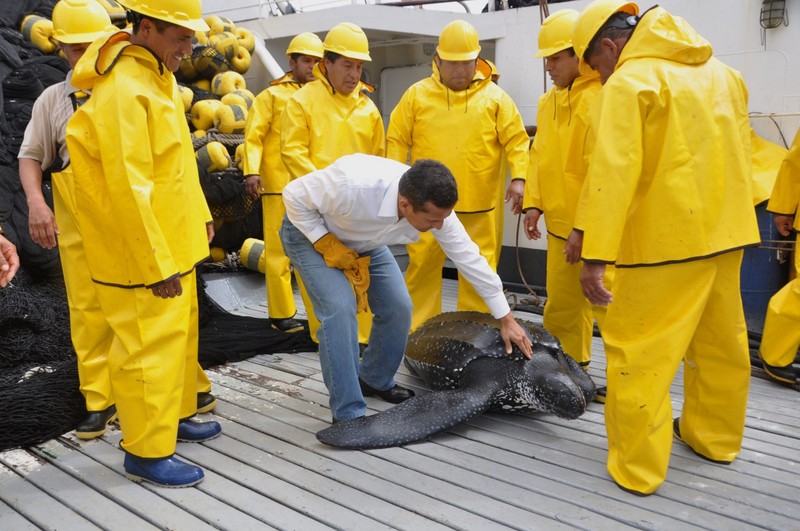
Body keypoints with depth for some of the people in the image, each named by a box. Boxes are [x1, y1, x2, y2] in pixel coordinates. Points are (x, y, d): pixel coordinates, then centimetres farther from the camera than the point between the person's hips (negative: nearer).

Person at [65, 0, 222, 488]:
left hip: (175, 241, 10)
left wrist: (200, 214, 18)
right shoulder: (122, 91, -21)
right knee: (150, 346, 0)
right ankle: (147, 452, 14)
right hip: (142, 253, -10)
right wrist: (158, 263, -22)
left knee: (180, 334, 20)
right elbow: (128, 187, -24)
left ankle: (177, 415, 38)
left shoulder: (160, 78, 9)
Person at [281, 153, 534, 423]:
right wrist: (332, 248, -28)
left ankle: (375, 380, 24)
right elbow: (294, 195, -26)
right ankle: (348, 413, -12)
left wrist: (506, 319, -11)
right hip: (310, 230, -5)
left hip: (364, 241, 5)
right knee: (340, 308, -24)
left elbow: (469, 258, -16)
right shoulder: (353, 185, -43)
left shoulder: (433, 205, -27)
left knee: (398, 307, -1)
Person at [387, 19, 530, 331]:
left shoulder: (494, 97, 4)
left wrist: (518, 177, -11)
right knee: (422, 269, 5)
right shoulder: (417, 95, 4)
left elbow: (516, 140, 2)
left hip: (480, 207, 0)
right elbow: (397, 140, 6)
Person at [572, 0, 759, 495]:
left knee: (638, 350, -1)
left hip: (667, 237, -8)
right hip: (729, 230, 9)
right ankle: (714, 436, 36)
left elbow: (613, 174, -21)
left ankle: (636, 467, 5)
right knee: (720, 338, 19)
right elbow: (740, 153, 19)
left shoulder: (628, 83, -11)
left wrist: (595, 258, -23)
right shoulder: (721, 72, 14)